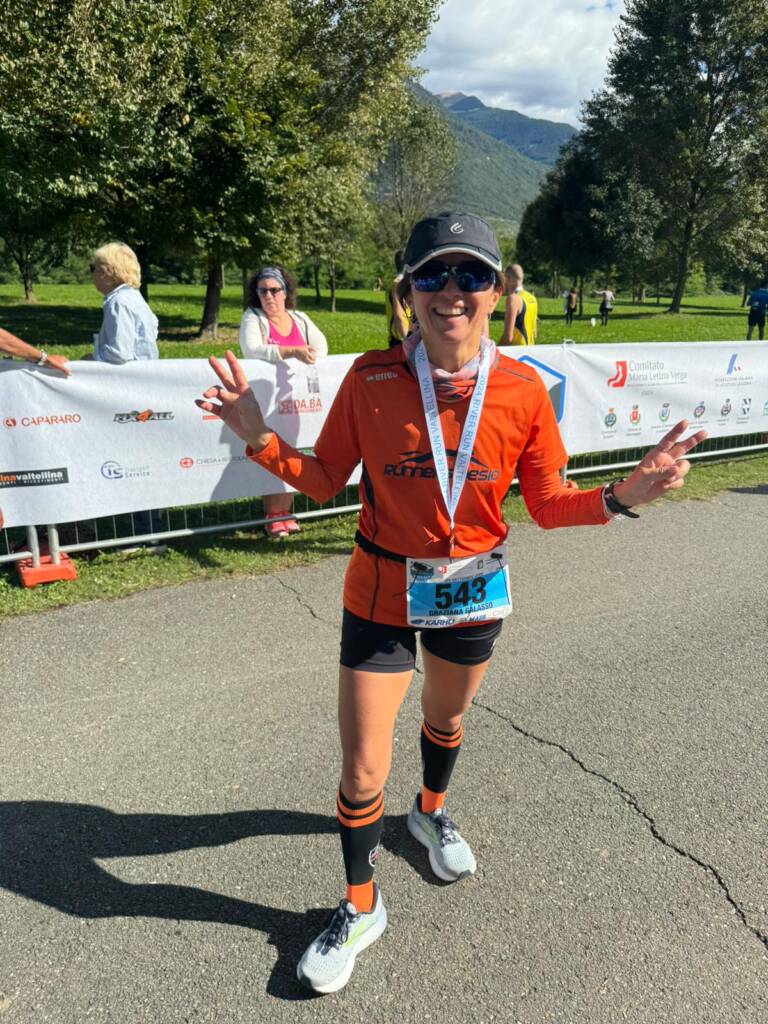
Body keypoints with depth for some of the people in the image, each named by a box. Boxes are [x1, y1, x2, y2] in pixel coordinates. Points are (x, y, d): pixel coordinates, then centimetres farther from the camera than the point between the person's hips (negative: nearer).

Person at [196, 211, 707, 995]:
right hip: (382, 592, -1)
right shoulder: (370, 379, -15)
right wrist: (259, 440, -20)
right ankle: (360, 907, 34)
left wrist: (623, 495, -22)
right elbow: (324, 481, -6)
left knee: (446, 719, 28)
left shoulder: (523, 390, -13)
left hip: (474, 590, 2)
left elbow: (549, 504, -5)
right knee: (362, 771, 4)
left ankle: (430, 812, 62)